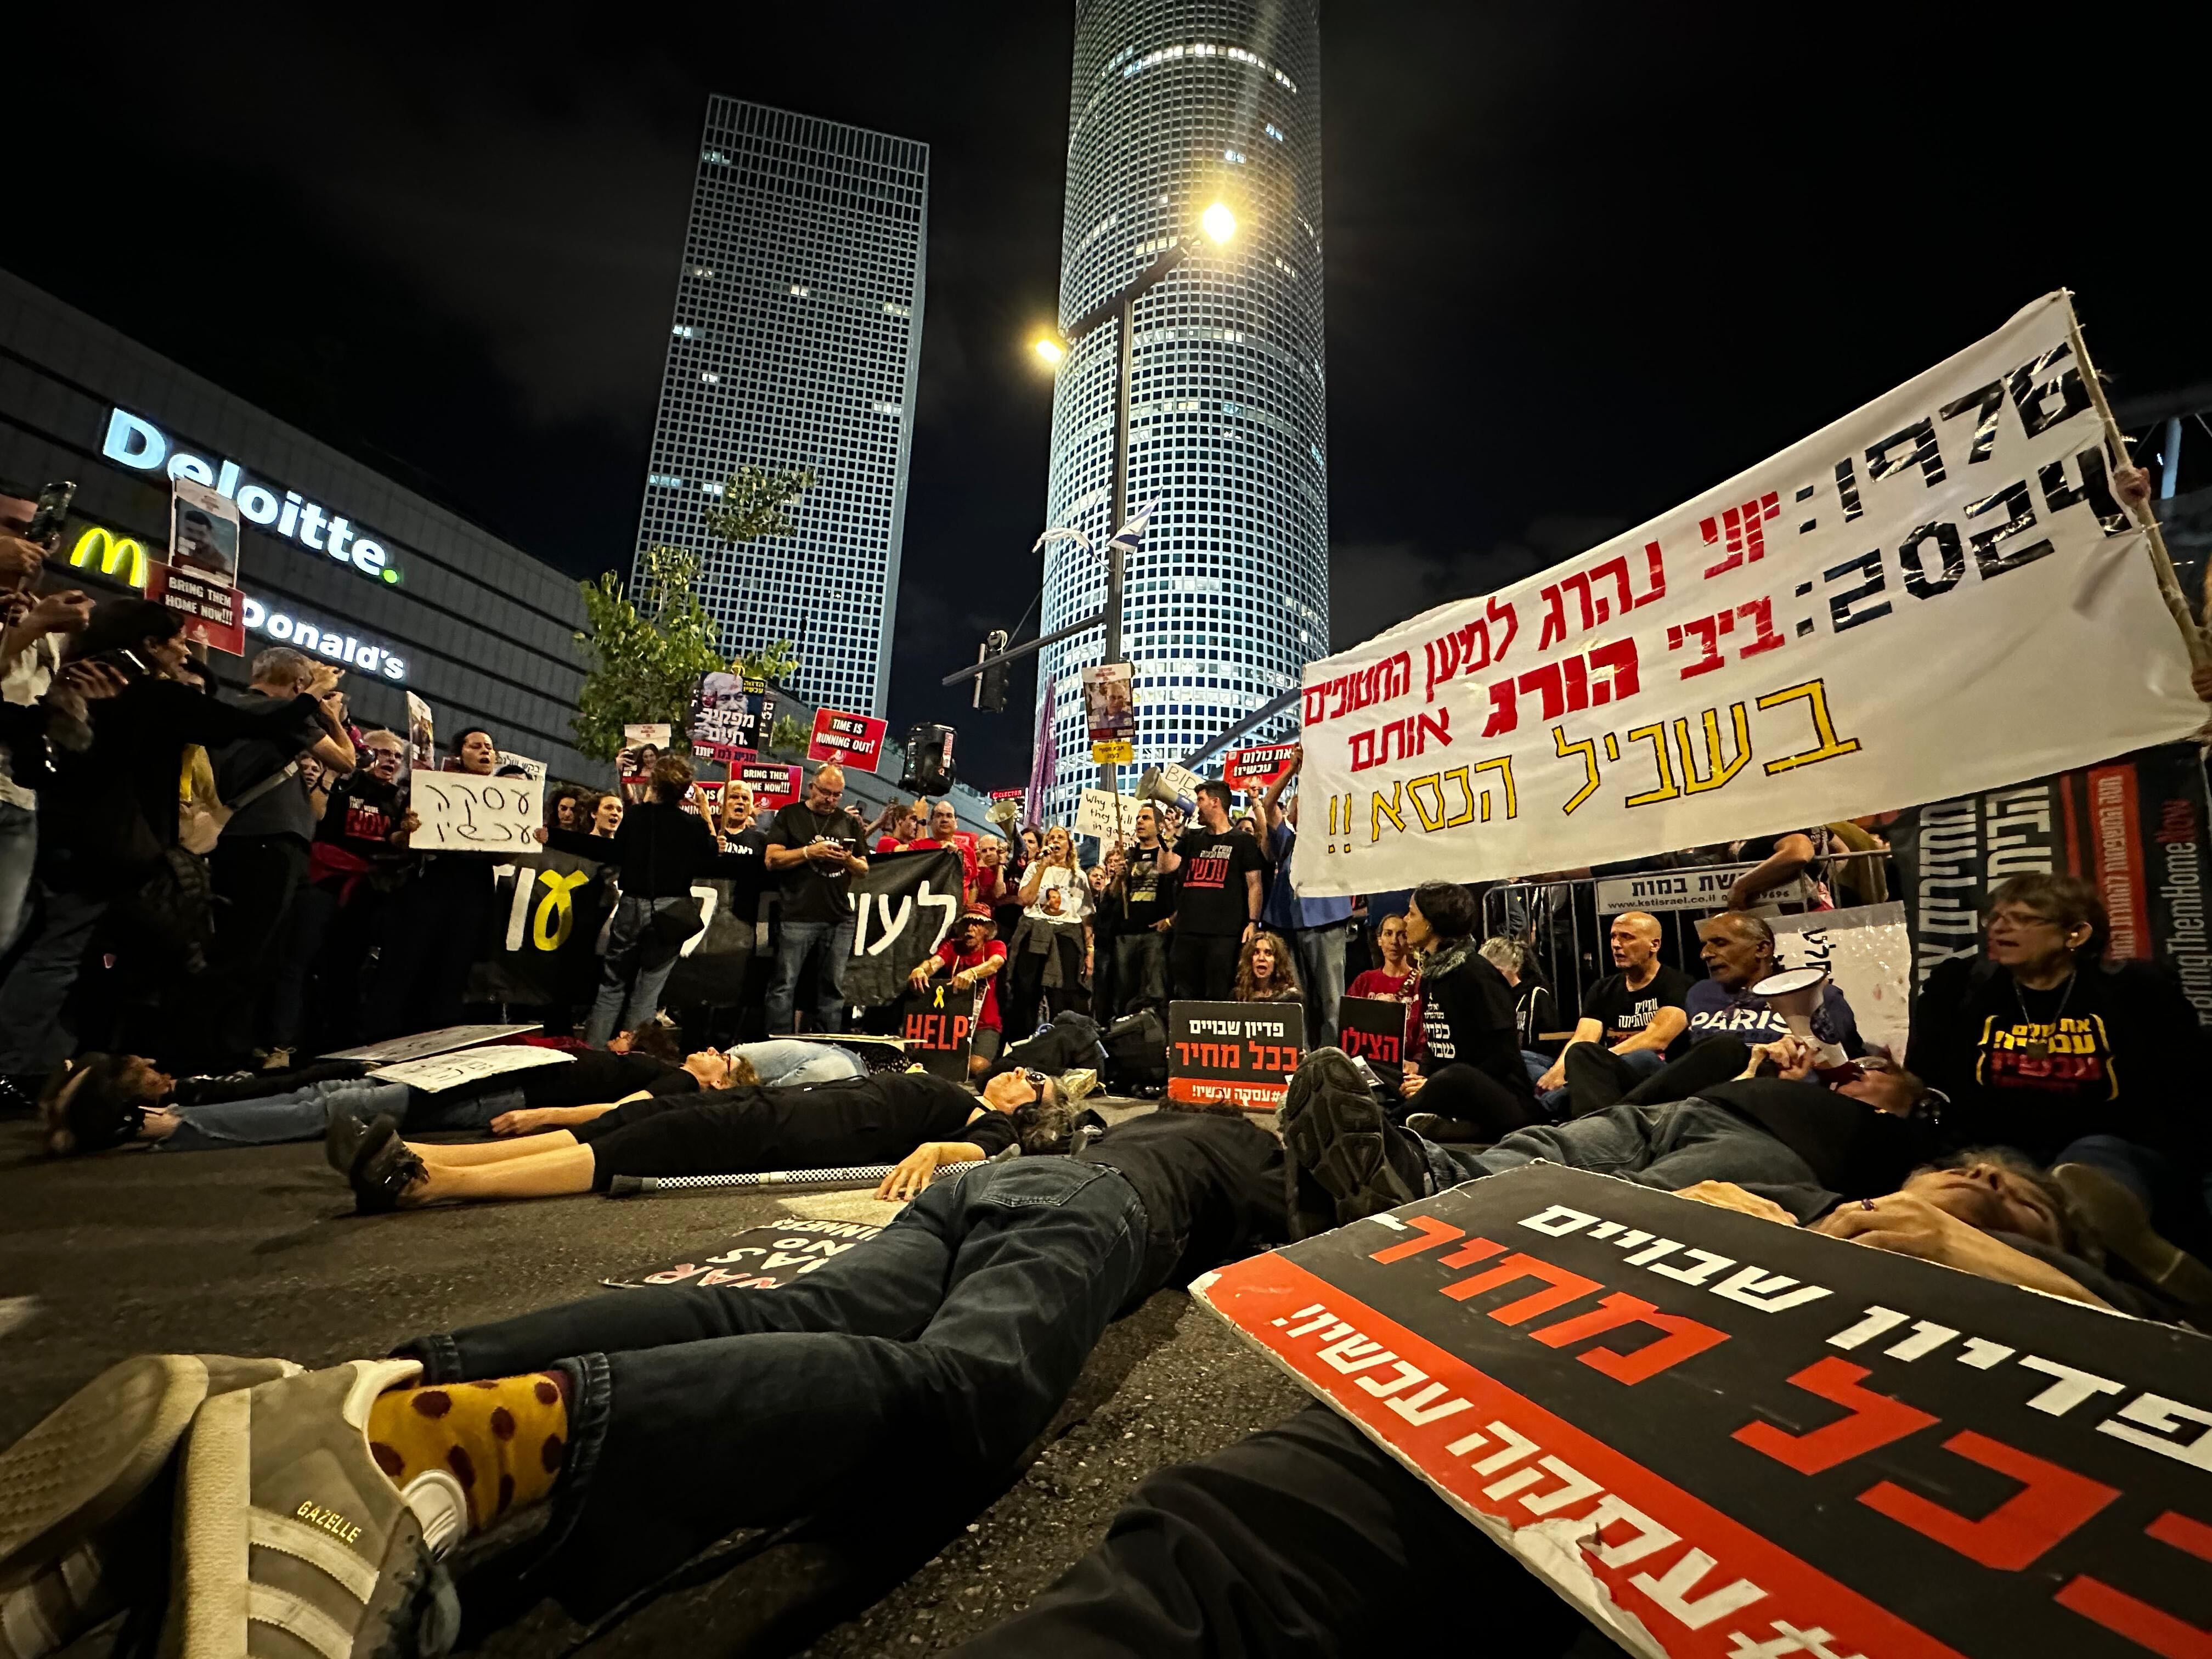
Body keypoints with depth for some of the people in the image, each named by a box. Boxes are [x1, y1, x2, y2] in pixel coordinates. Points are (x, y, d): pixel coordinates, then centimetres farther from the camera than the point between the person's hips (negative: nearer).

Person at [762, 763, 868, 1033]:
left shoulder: (849, 822, 16)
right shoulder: (790, 815, 7)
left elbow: (865, 869, 17)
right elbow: (773, 859, -2)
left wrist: (849, 860, -5)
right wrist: (810, 852, -13)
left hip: (839, 919, 3)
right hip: (798, 917, -3)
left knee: (833, 987, 7)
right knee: (784, 985, -2)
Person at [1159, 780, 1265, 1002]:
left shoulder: (1243, 842, 6)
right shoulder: (1191, 840, 20)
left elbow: (1254, 885, 1)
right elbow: (1167, 867, 8)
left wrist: (1253, 921, -10)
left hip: (1224, 934, -5)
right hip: (1187, 932, 5)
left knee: (1219, 998, -5)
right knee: (1184, 998, 6)